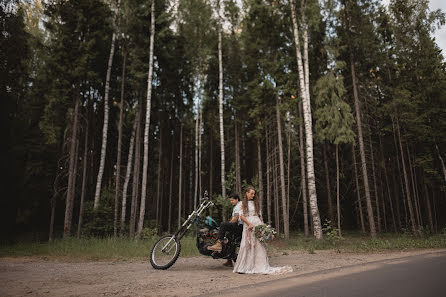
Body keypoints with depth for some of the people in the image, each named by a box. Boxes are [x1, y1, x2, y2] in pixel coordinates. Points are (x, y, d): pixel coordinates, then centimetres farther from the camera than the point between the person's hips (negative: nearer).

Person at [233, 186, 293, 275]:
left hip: (257, 224, 3)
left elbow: (259, 215, 18)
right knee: (247, 246, -5)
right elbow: (241, 215, -3)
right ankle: (243, 267, 3)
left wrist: (263, 223, 3)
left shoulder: (256, 202, 15)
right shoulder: (242, 203, 5)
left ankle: (261, 266, 0)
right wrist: (249, 223, -12)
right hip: (248, 226, -3)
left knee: (259, 245, -2)